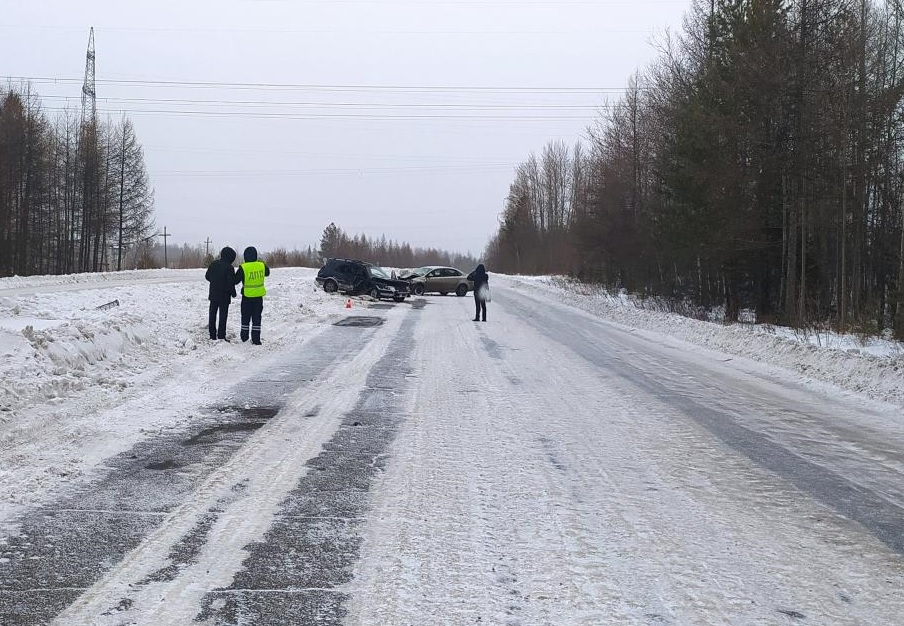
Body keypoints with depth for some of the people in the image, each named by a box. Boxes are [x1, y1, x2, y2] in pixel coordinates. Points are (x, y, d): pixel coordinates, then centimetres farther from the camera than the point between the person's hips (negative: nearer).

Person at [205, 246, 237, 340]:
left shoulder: (214, 264, 1)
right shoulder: (229, 267, -18)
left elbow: (207, 276, 10)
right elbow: (231, 282, -18)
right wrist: (233, 293, -2)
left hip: (213, 294, 5)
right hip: (224, 296, -5)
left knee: (212, 315, 14)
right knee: (223, 316, 1)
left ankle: (212, 335, 17)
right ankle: (221, 336, -1)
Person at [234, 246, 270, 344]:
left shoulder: (243, 268, -16)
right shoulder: (262, 265, -6)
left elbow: (236, 281, -6)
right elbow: (267, 273, 17)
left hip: (247, 296, -2)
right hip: (259, 296, 2)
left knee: (245, 317, 14)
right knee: (257, 318, 7)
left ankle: (244, 337, 21)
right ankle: (256, 339, 5)